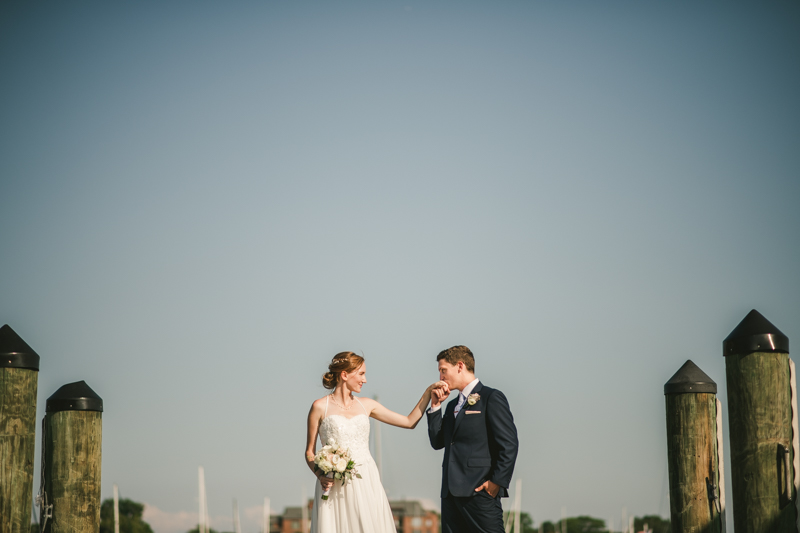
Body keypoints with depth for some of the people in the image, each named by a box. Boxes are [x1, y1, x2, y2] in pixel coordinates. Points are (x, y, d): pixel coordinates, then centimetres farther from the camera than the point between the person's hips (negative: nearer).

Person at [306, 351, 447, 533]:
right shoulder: (320, 407, 0)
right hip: (335, 487, -4)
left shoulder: (366, 405, 11)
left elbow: (410, 421, 14)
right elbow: (309, 452, 2)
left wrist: (429, 391, 8)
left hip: (366, 484, 4)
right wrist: (320, 476, -15)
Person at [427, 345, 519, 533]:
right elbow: (437, 442, 17)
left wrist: (498, 482, -15)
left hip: (480, 491, -8)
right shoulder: (452, 406, 24)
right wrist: (435, 405, 12)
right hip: (451, 493, 8)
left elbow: (509, 444, -9)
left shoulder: (491, 398, -2)